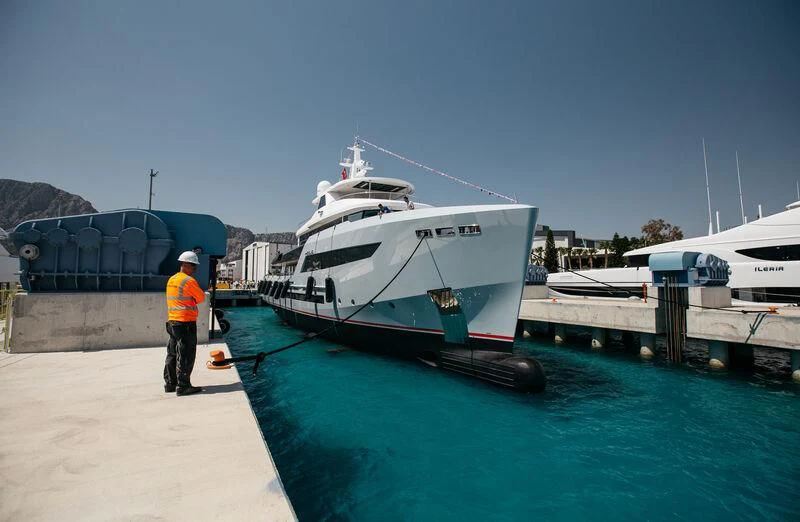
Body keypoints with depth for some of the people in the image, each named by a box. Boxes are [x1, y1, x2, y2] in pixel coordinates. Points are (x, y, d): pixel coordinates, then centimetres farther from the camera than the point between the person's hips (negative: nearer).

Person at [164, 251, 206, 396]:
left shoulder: (171, 280, 13)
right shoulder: (189, 281, -14)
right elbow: (201, 298, -7)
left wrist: (189, 300, 4)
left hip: (172, 321, 9)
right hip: (186, 322, -9)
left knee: (172, 354, 15)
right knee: (185, 355, -3)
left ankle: (170, 383, 24)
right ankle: (183, 386, 0)